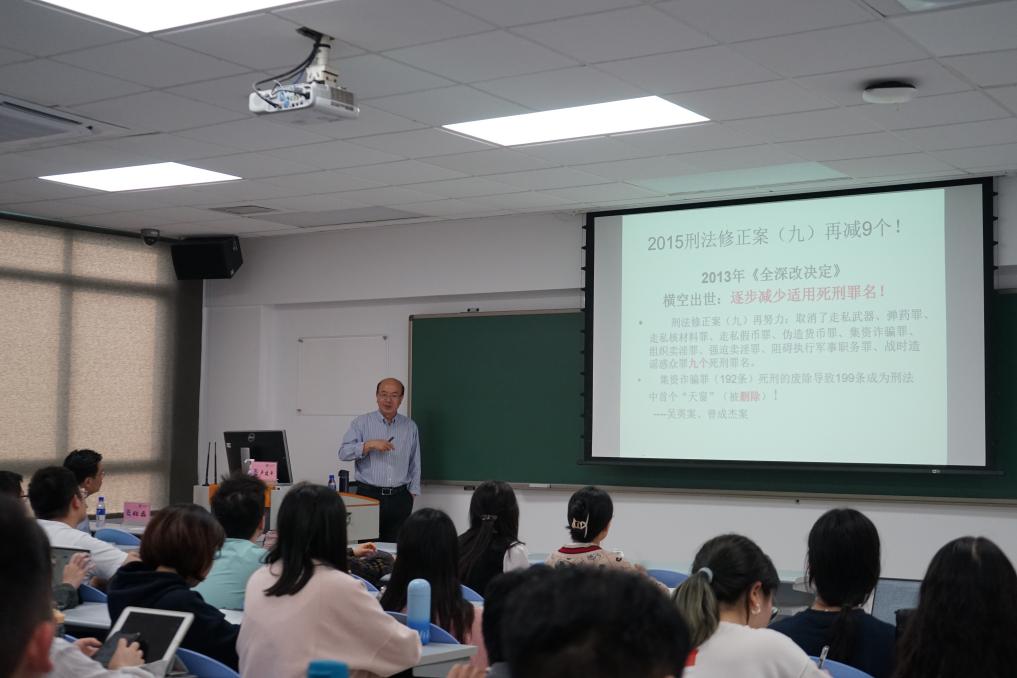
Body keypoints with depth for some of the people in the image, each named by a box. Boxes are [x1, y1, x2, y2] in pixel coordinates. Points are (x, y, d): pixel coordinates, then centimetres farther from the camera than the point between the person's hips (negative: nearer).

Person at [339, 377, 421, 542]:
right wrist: (369, 445, -18)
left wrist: (412, 491, 9)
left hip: (399, 497, 2)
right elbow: (344, 453, -6)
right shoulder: (362, 422, 4)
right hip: (368, 495, -2)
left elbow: (415, 463, 15)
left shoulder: (410, 427, 11)